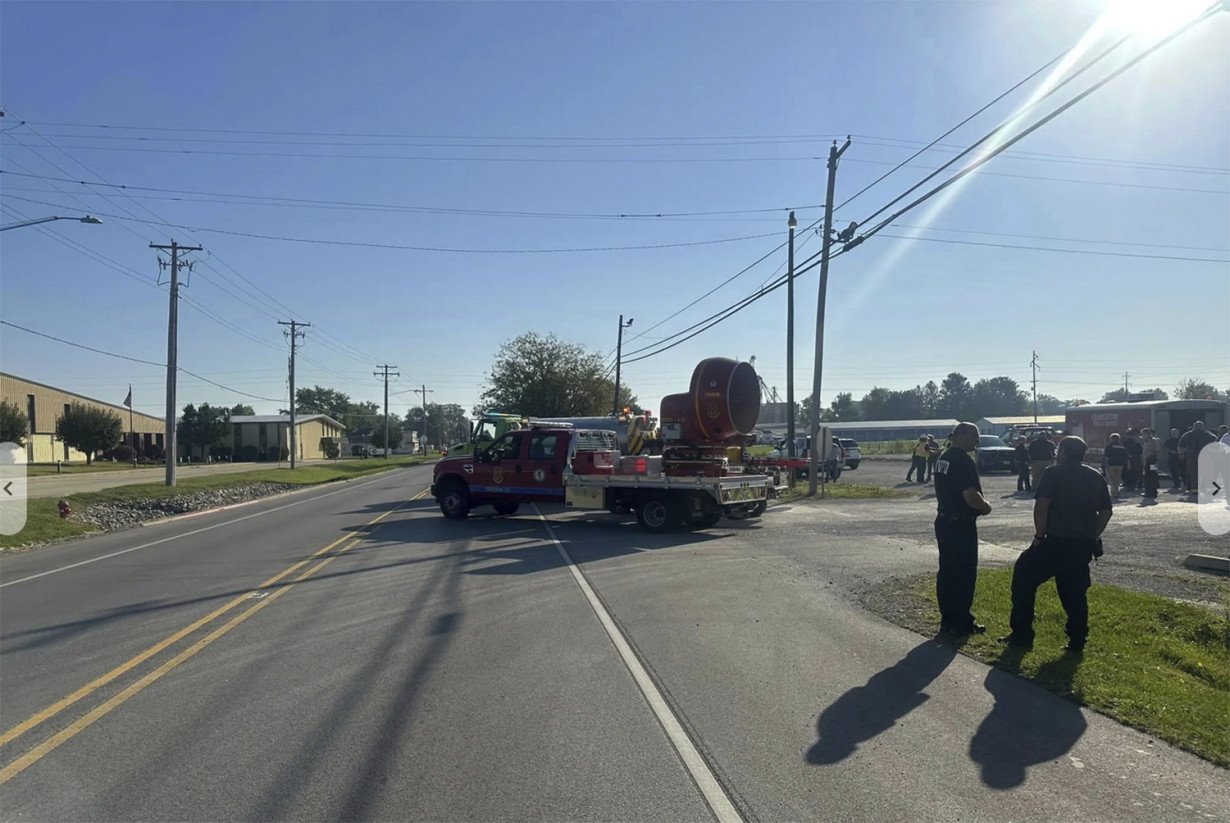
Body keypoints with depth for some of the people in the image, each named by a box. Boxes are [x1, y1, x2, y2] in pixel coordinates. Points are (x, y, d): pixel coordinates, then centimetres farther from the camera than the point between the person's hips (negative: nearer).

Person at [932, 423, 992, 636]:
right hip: (961, 525, -9)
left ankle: (947, 619, 20)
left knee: (946, 572, 13)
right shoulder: (964, 462, -19)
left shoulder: (943, 458, 11)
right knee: (964, 574, 0)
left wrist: (979, 504, 15)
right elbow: (970, 496, -25)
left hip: (944, 521, 9)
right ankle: (962, 623, 7)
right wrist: (986, 506, -5)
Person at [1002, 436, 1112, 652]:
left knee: (1024, 577, 3)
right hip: (1084, 545, 6)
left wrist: (1039, 535, -6)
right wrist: (1092, 536, 19)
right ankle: (1077, 641, 17)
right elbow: (1106, 512, 15)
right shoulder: (1096, 477, 14)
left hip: (1057, 541, -6)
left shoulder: (1054, 473, -4)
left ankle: (1022, 634, 3)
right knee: (1075, 591, 16)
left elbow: (1041, 506, -14)